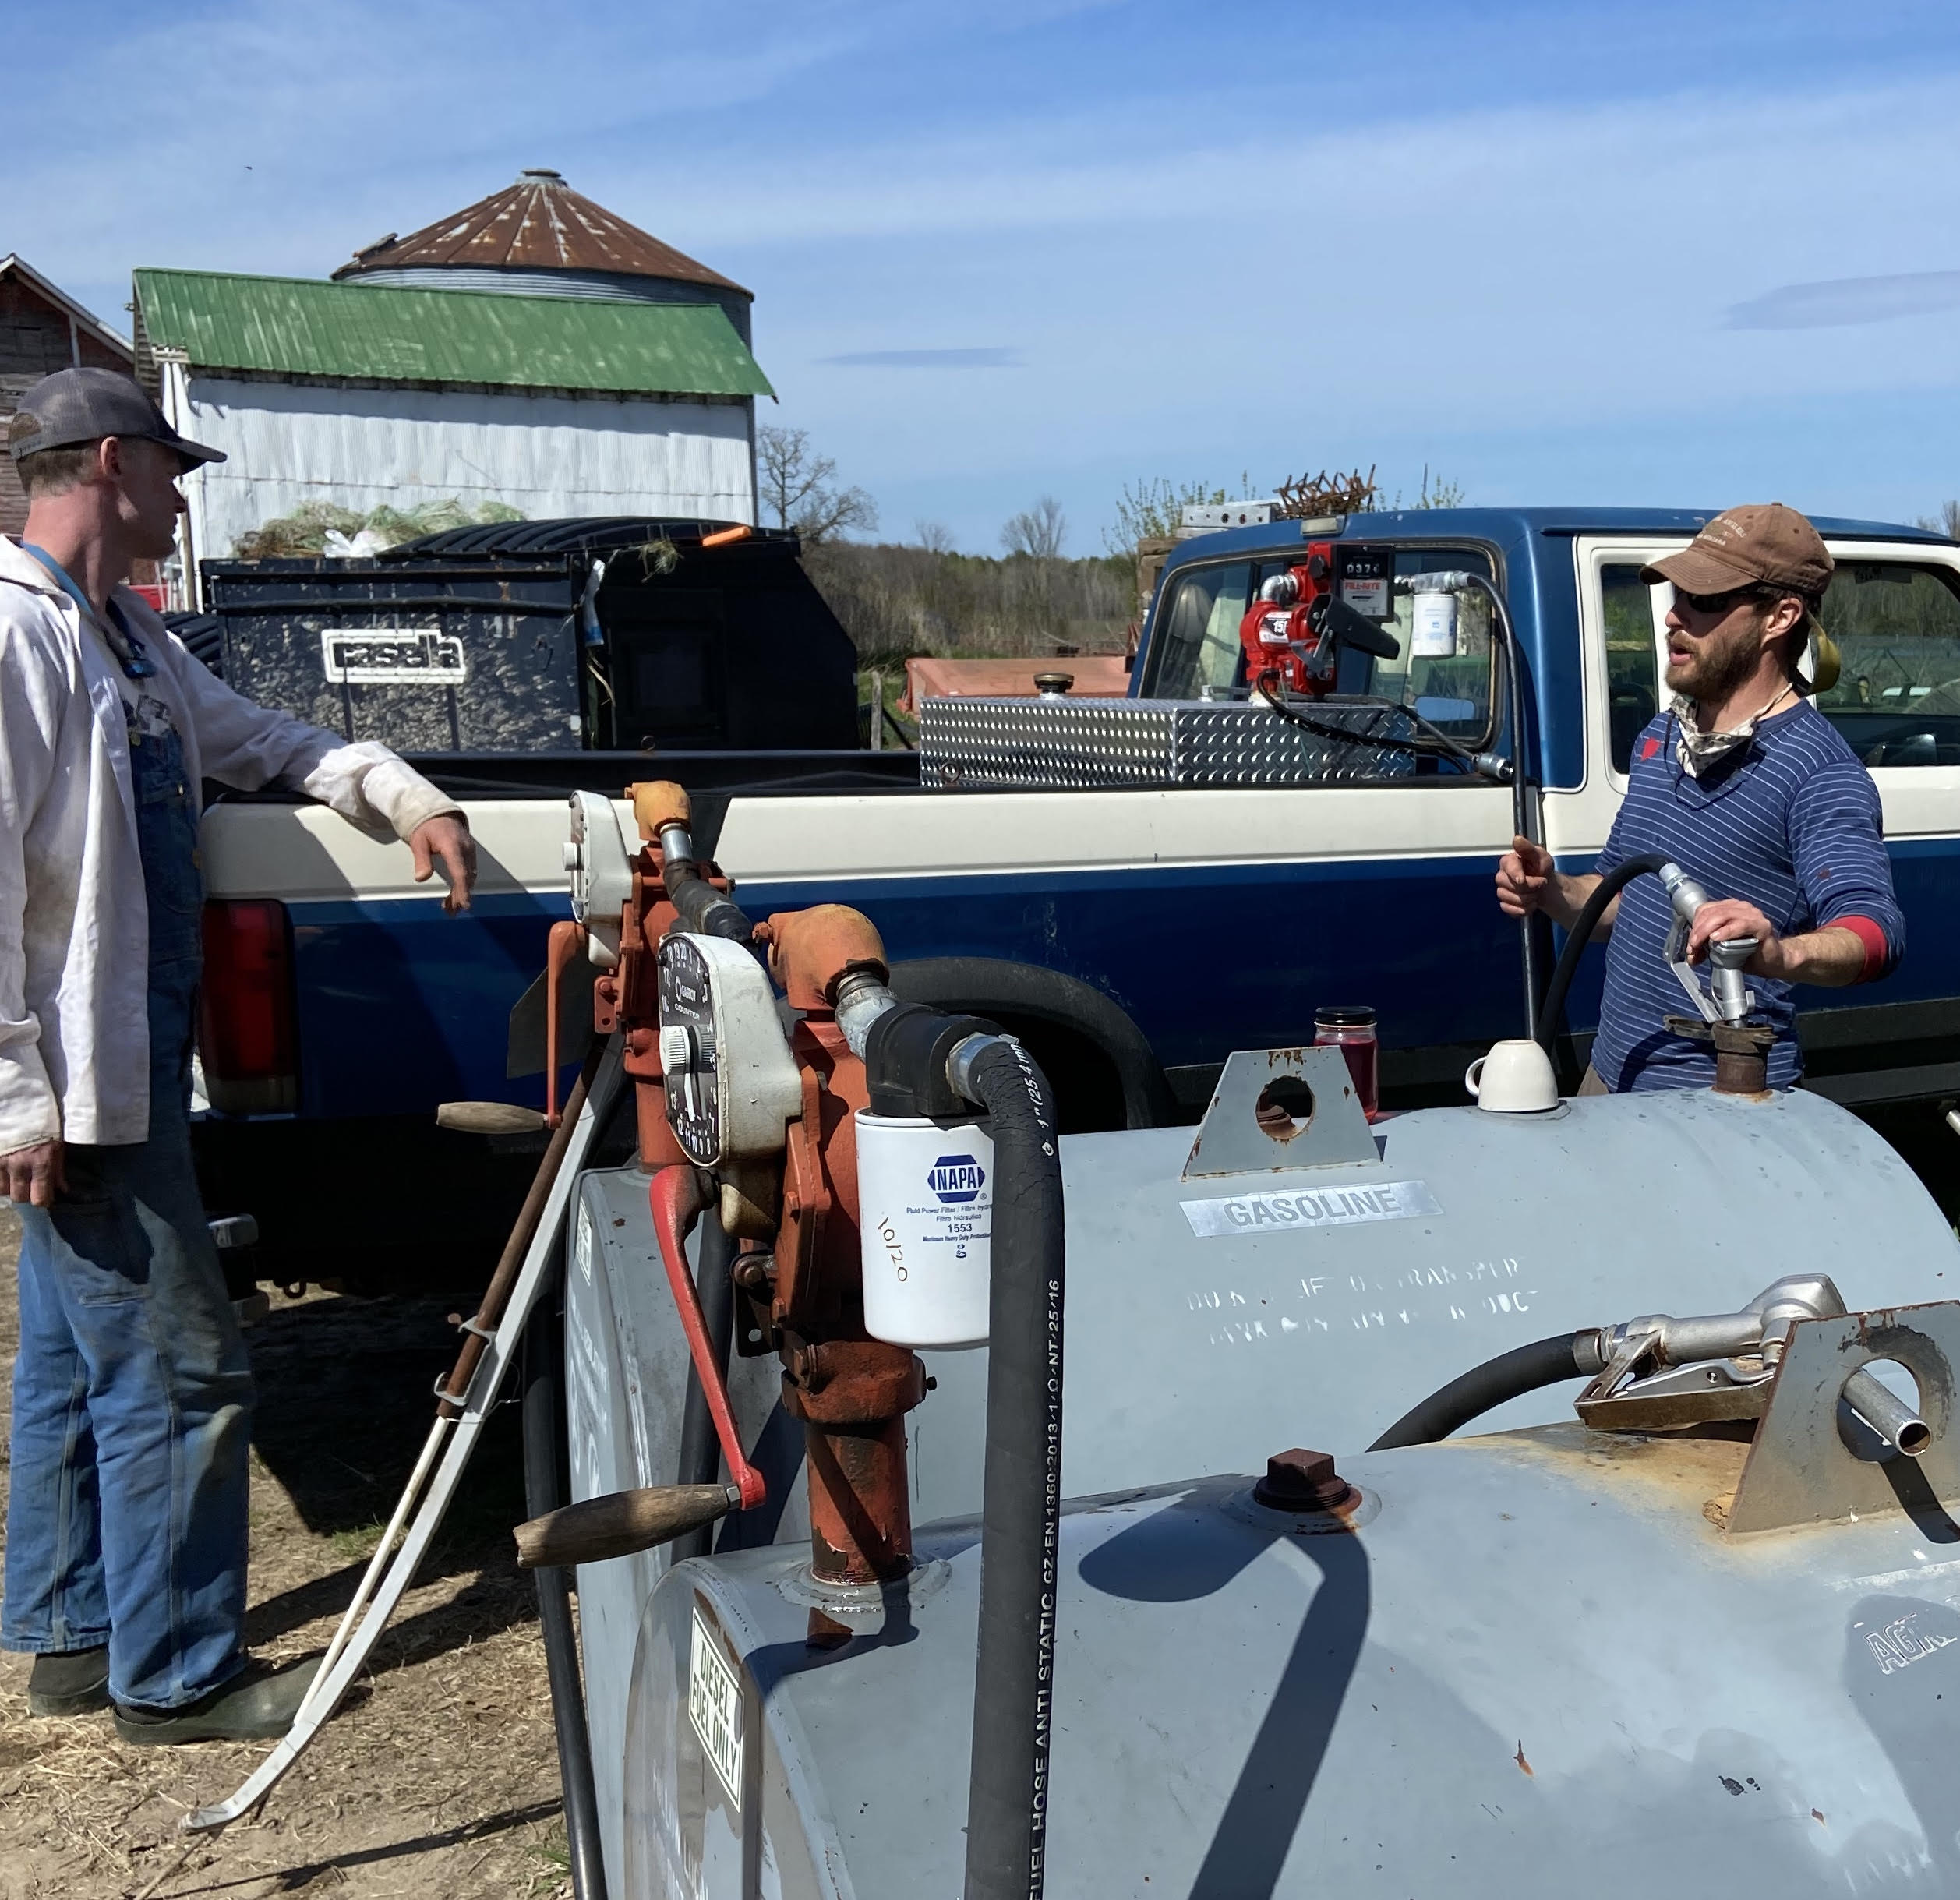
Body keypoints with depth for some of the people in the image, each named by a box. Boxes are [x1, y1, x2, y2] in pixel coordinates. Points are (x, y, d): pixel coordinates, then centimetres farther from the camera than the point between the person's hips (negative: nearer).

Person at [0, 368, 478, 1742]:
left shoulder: (125, 636, 13)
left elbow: (252, 738, 26)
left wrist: (408, 800, 11)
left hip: (127, 1064, 10)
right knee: (180, 1371, -1)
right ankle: (176, 1676, 14)